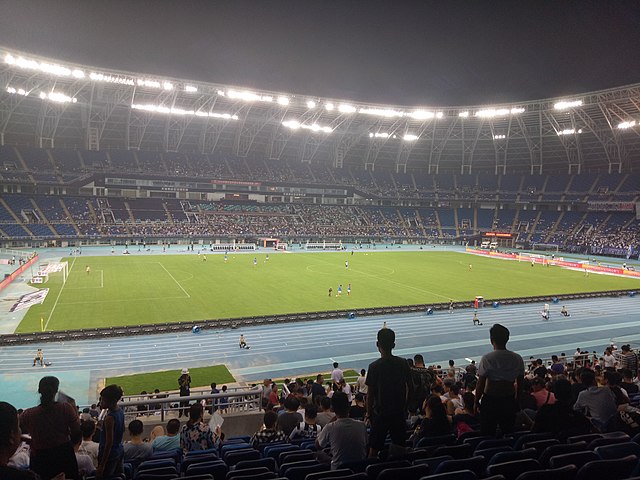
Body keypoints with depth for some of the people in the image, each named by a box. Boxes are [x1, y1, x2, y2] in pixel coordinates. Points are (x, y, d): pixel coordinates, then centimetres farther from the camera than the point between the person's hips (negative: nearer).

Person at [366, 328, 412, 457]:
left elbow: (370, 394, -12)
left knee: (374, 448, 9)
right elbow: (410, 388, 3)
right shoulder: (403, 363, -6)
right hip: (400, 412, 4)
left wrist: (369, 413, 1)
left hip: (381, 414, -3)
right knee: (400, 447, 17)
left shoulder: (374, 366, -17)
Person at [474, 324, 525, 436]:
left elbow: (481, 384, -12)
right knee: (509, 433, 18)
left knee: (488, 434, 8)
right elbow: (520, 384, 6)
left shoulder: (487, 358, -15)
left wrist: (476, 402, 0)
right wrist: (517, 400, 19)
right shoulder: (517, 358, -2)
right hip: (509, 400, 4)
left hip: (490, 400, -4)